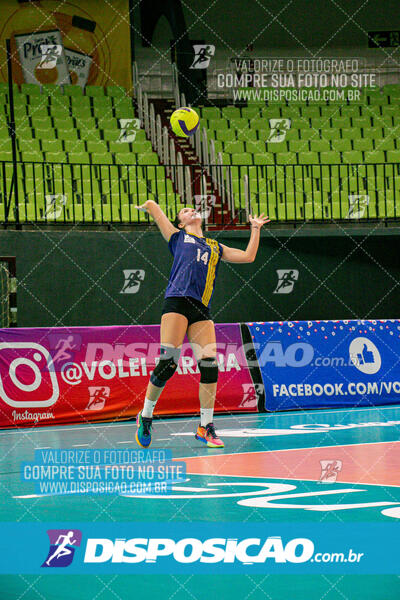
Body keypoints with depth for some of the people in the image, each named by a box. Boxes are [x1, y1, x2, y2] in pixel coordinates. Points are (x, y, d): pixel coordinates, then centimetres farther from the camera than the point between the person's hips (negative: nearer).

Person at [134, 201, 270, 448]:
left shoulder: (215, 247, 29)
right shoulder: (177, 237, 18)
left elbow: (248, 256, 26)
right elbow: (151, 204, 21)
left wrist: (256, 228, 30)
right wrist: (147, 206, 42)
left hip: (201, 309, 4)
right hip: (177, 301, -4)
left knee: (210, 364, -7)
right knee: (168, 363, -13)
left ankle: (205, 427, 1)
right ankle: (145, 416, 4)